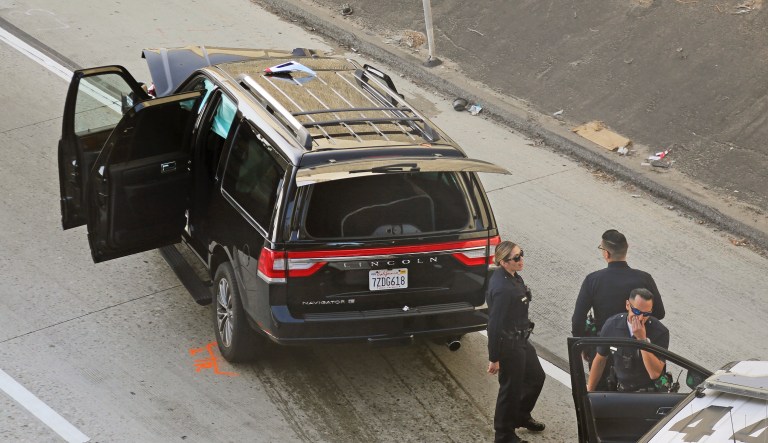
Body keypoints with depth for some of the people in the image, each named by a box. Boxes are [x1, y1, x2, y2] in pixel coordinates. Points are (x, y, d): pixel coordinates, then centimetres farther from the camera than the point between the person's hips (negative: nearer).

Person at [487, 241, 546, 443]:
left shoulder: (511, 276, -1)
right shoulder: (502, 289, -30)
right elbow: (495, 324, -26)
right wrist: (494, 358, -21)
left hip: (520, 340, 10)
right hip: (509, 345, -10)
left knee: (536, 377, 25)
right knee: (511, 388, 7)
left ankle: (521, 417, 46)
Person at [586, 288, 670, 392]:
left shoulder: (660, 332, -17)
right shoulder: (611, 325, -9)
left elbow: (655, 374, -24)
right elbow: (600, 360, 5)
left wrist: (642, 339, -28)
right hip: (620, 391, 2)